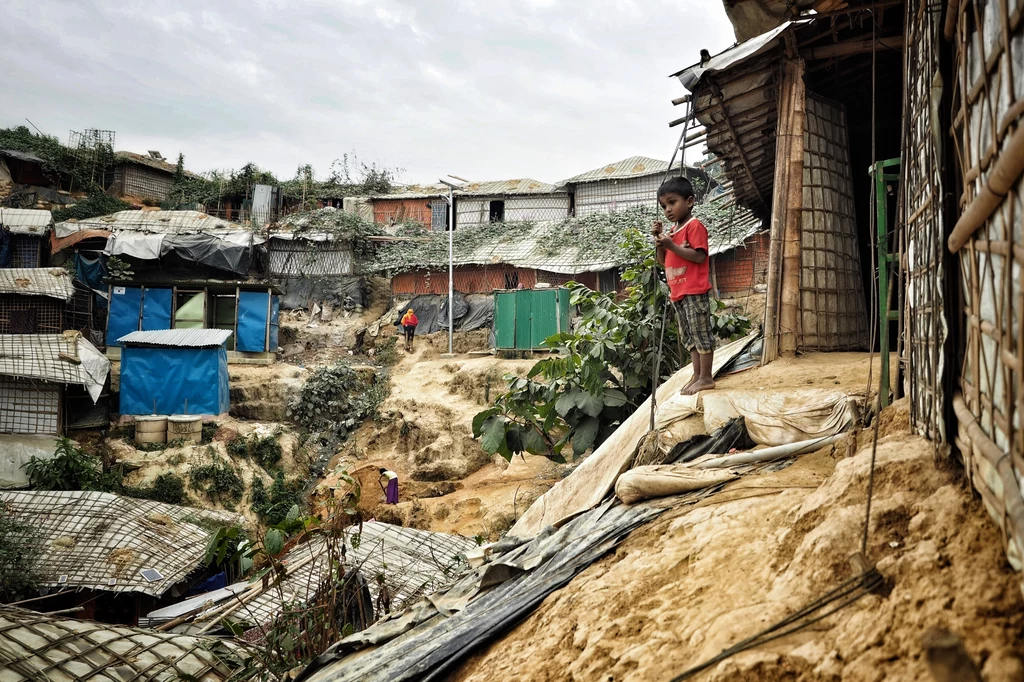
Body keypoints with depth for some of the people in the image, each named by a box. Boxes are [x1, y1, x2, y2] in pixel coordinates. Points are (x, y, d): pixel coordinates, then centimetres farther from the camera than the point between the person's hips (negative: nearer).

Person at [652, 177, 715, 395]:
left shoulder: (694, 226, -10)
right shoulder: (673, 230, 16)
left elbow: (700, 256, -20)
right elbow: (663, 261, 20)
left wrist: (672, 245, -21)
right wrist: (660, 241, 4)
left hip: (694, 292, -10)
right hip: (678, 293, 10)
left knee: (701, 333, -4)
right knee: (688, 336, 13)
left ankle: (706, 377, 1)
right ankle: (697, 375, 21)